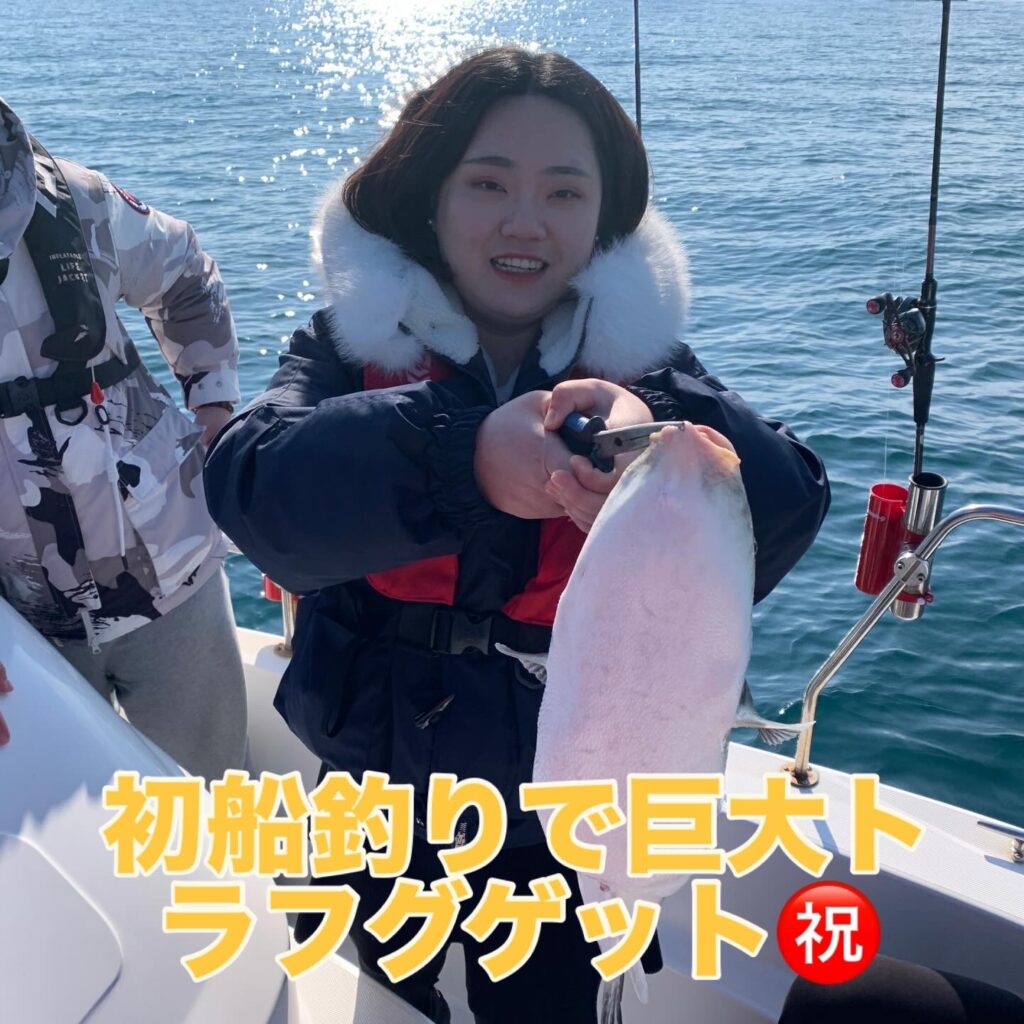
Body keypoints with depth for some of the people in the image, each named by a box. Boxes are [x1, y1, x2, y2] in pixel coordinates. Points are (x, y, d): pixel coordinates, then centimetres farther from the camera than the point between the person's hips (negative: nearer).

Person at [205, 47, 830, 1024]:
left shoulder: (635, 360, -10)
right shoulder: (354, 345, -11)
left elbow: (789, 504, -22)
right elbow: (253, 486, -29)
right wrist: (468, 453, -45)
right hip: (375, 812, 1)